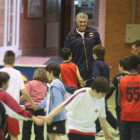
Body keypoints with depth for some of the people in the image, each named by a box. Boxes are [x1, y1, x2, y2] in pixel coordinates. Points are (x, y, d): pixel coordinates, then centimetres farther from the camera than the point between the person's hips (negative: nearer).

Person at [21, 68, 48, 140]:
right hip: (40, 110, 3)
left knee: (26, 131, 6)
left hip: (30, 108, -3)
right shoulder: (45, 86, 10)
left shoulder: (30, 83, -3)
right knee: (39, 132, 7)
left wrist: (18, 98, 5)